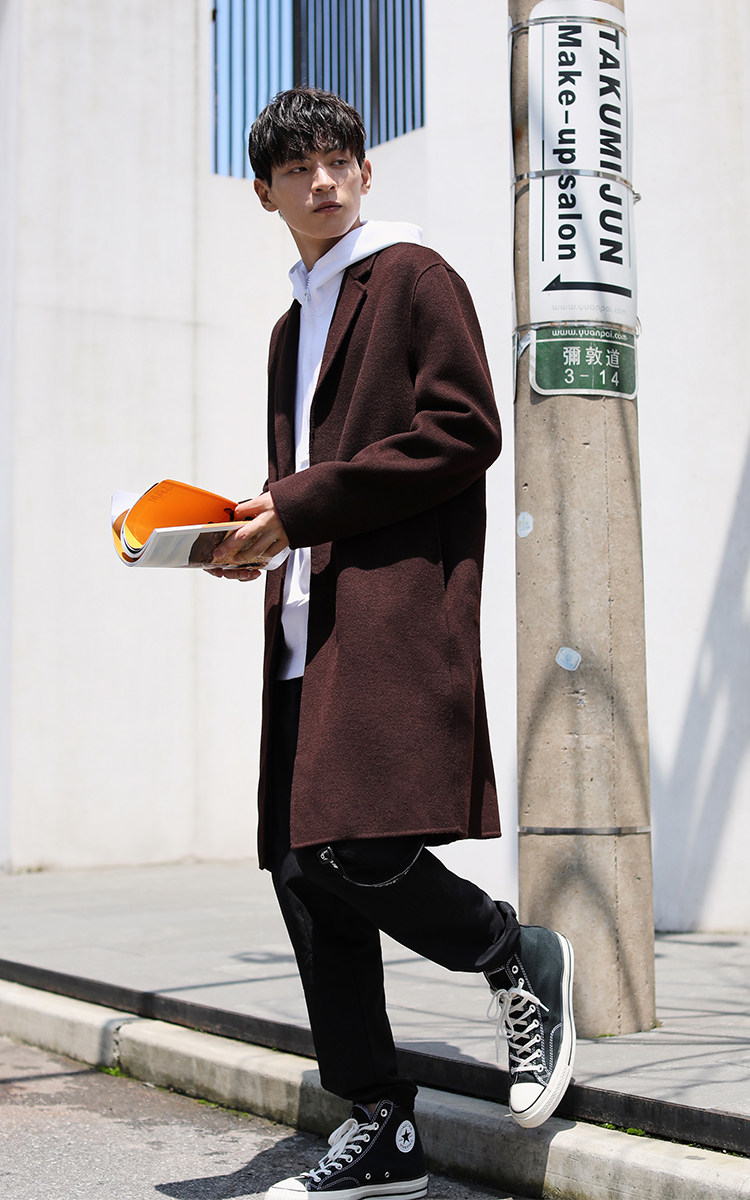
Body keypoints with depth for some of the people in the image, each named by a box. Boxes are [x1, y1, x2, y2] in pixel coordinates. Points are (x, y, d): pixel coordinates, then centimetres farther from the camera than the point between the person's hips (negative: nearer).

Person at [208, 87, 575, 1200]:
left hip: (398, 605, -8)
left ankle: (523, 961, 7)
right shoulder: (294, 325, 26)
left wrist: (300, 504, -11)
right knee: (304, 870, 3)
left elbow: (463, 431, -9)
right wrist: (260, 535, 8)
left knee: (355, 849, -21)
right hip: (308, 624, 8)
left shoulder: (414, 276, 3)